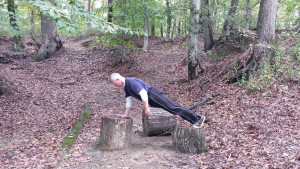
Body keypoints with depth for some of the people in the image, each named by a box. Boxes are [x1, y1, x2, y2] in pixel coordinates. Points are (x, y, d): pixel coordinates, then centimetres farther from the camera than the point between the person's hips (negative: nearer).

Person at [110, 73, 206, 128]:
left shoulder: (131, 82, -15)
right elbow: (129, 102, 24)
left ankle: (198, 118, -13)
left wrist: (146, 109, -21)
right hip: (152, 100, 9)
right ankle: (194, 121, 7)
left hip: (154, 94, -9)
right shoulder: (126, 87, 18)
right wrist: (125, 115, 22)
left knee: (172, 107, -13)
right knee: (172, 108, 5)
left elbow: (143, 93, -22)